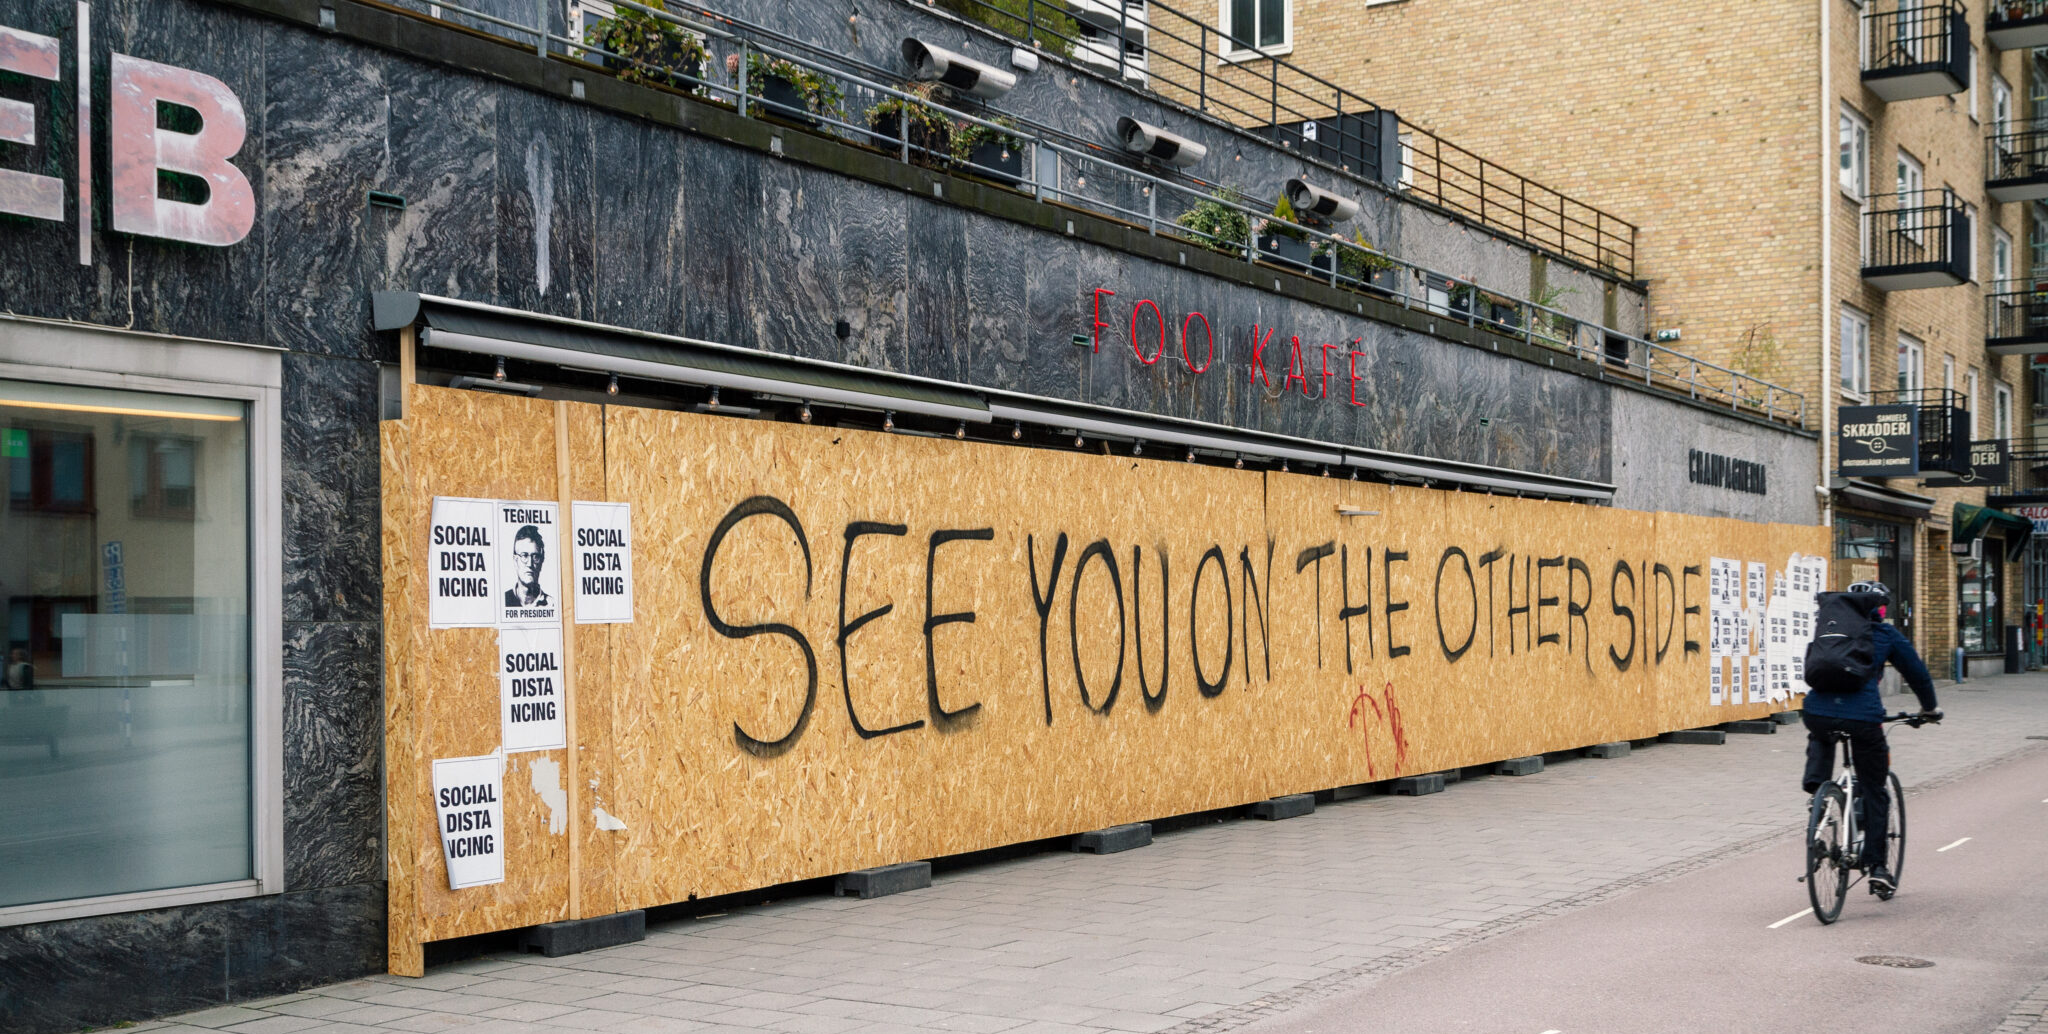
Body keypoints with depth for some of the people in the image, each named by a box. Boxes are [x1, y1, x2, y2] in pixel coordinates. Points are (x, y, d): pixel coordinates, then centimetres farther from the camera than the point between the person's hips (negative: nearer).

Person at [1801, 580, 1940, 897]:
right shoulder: (1886, 634, 14)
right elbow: (1916, 672, 23)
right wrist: (1929, 709, 41)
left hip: (1817, 711, 2)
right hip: (1863, 716, -2)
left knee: (1819, 738, 41)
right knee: (1874, 792, 13)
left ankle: (1816, 781, 14)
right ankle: (1876, 866, 11)